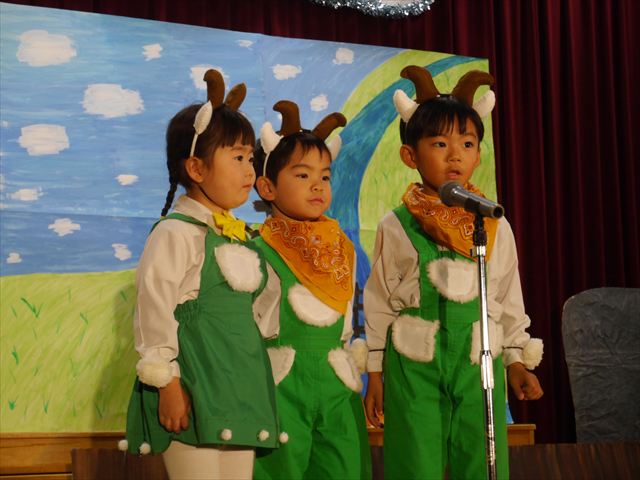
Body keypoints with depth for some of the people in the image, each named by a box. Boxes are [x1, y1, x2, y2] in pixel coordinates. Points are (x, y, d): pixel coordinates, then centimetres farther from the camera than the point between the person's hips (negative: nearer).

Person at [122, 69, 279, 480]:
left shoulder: (240, 237, 16)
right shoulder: (177, 233, -9)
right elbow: (154, 308, -13)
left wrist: (258, 386, 22)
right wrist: (167, 383, -17)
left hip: (241, 386, 8)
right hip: (195, 389, -8)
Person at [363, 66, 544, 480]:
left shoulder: (496, 228, 6)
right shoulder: (397, 228, 0)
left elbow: (510, 301, 13)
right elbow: (379, 303, 4)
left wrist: (516, 360, 8)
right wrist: (375, 373, 4)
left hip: (479, 366, 2)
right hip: (413, 366, -2)